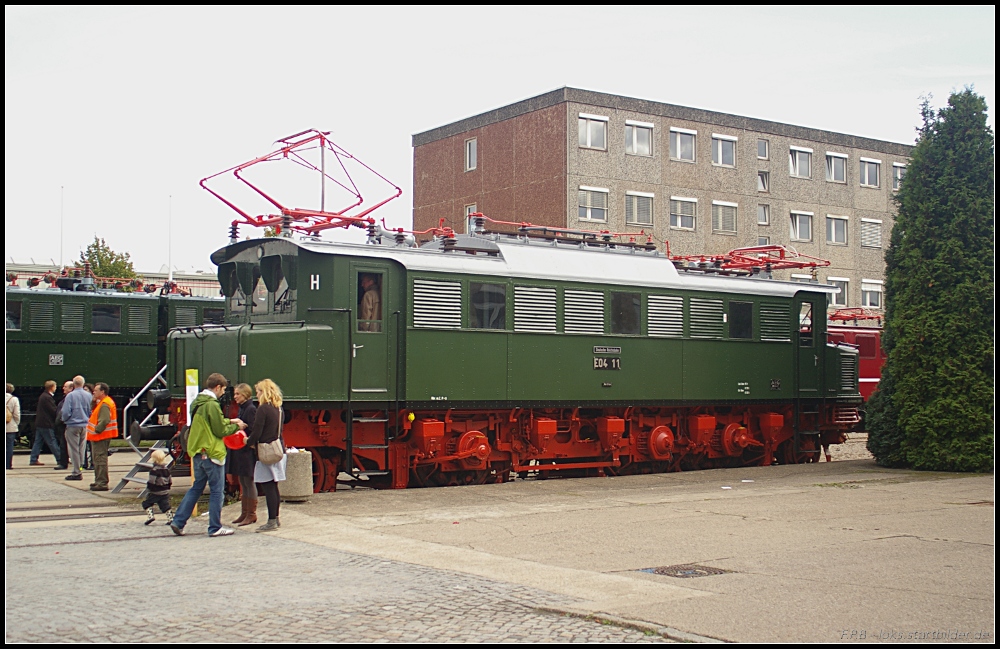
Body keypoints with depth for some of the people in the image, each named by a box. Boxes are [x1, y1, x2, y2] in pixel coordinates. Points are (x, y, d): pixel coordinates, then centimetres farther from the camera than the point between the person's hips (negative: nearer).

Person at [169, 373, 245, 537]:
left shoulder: (197, 403, 10)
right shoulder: (212, 405, -18)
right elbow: (220, 431, -15)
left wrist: (229, 421, 13)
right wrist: (236, 426, 0)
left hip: (197, 452, 9)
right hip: (212, 453, -9)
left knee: (196, 488, 17)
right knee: (217, 491, 1)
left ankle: (178, 521, 13)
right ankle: (215, 528, 6)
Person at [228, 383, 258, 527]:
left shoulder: (251, 409, -13)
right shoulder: (242, 409, 15)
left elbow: (252, 431, -18)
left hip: (247, 451, -10)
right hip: (240, 451, 10)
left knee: (249, 482, -3)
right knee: (242, 483, 13)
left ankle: (251, 514, 4)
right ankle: (244, 513, 20)